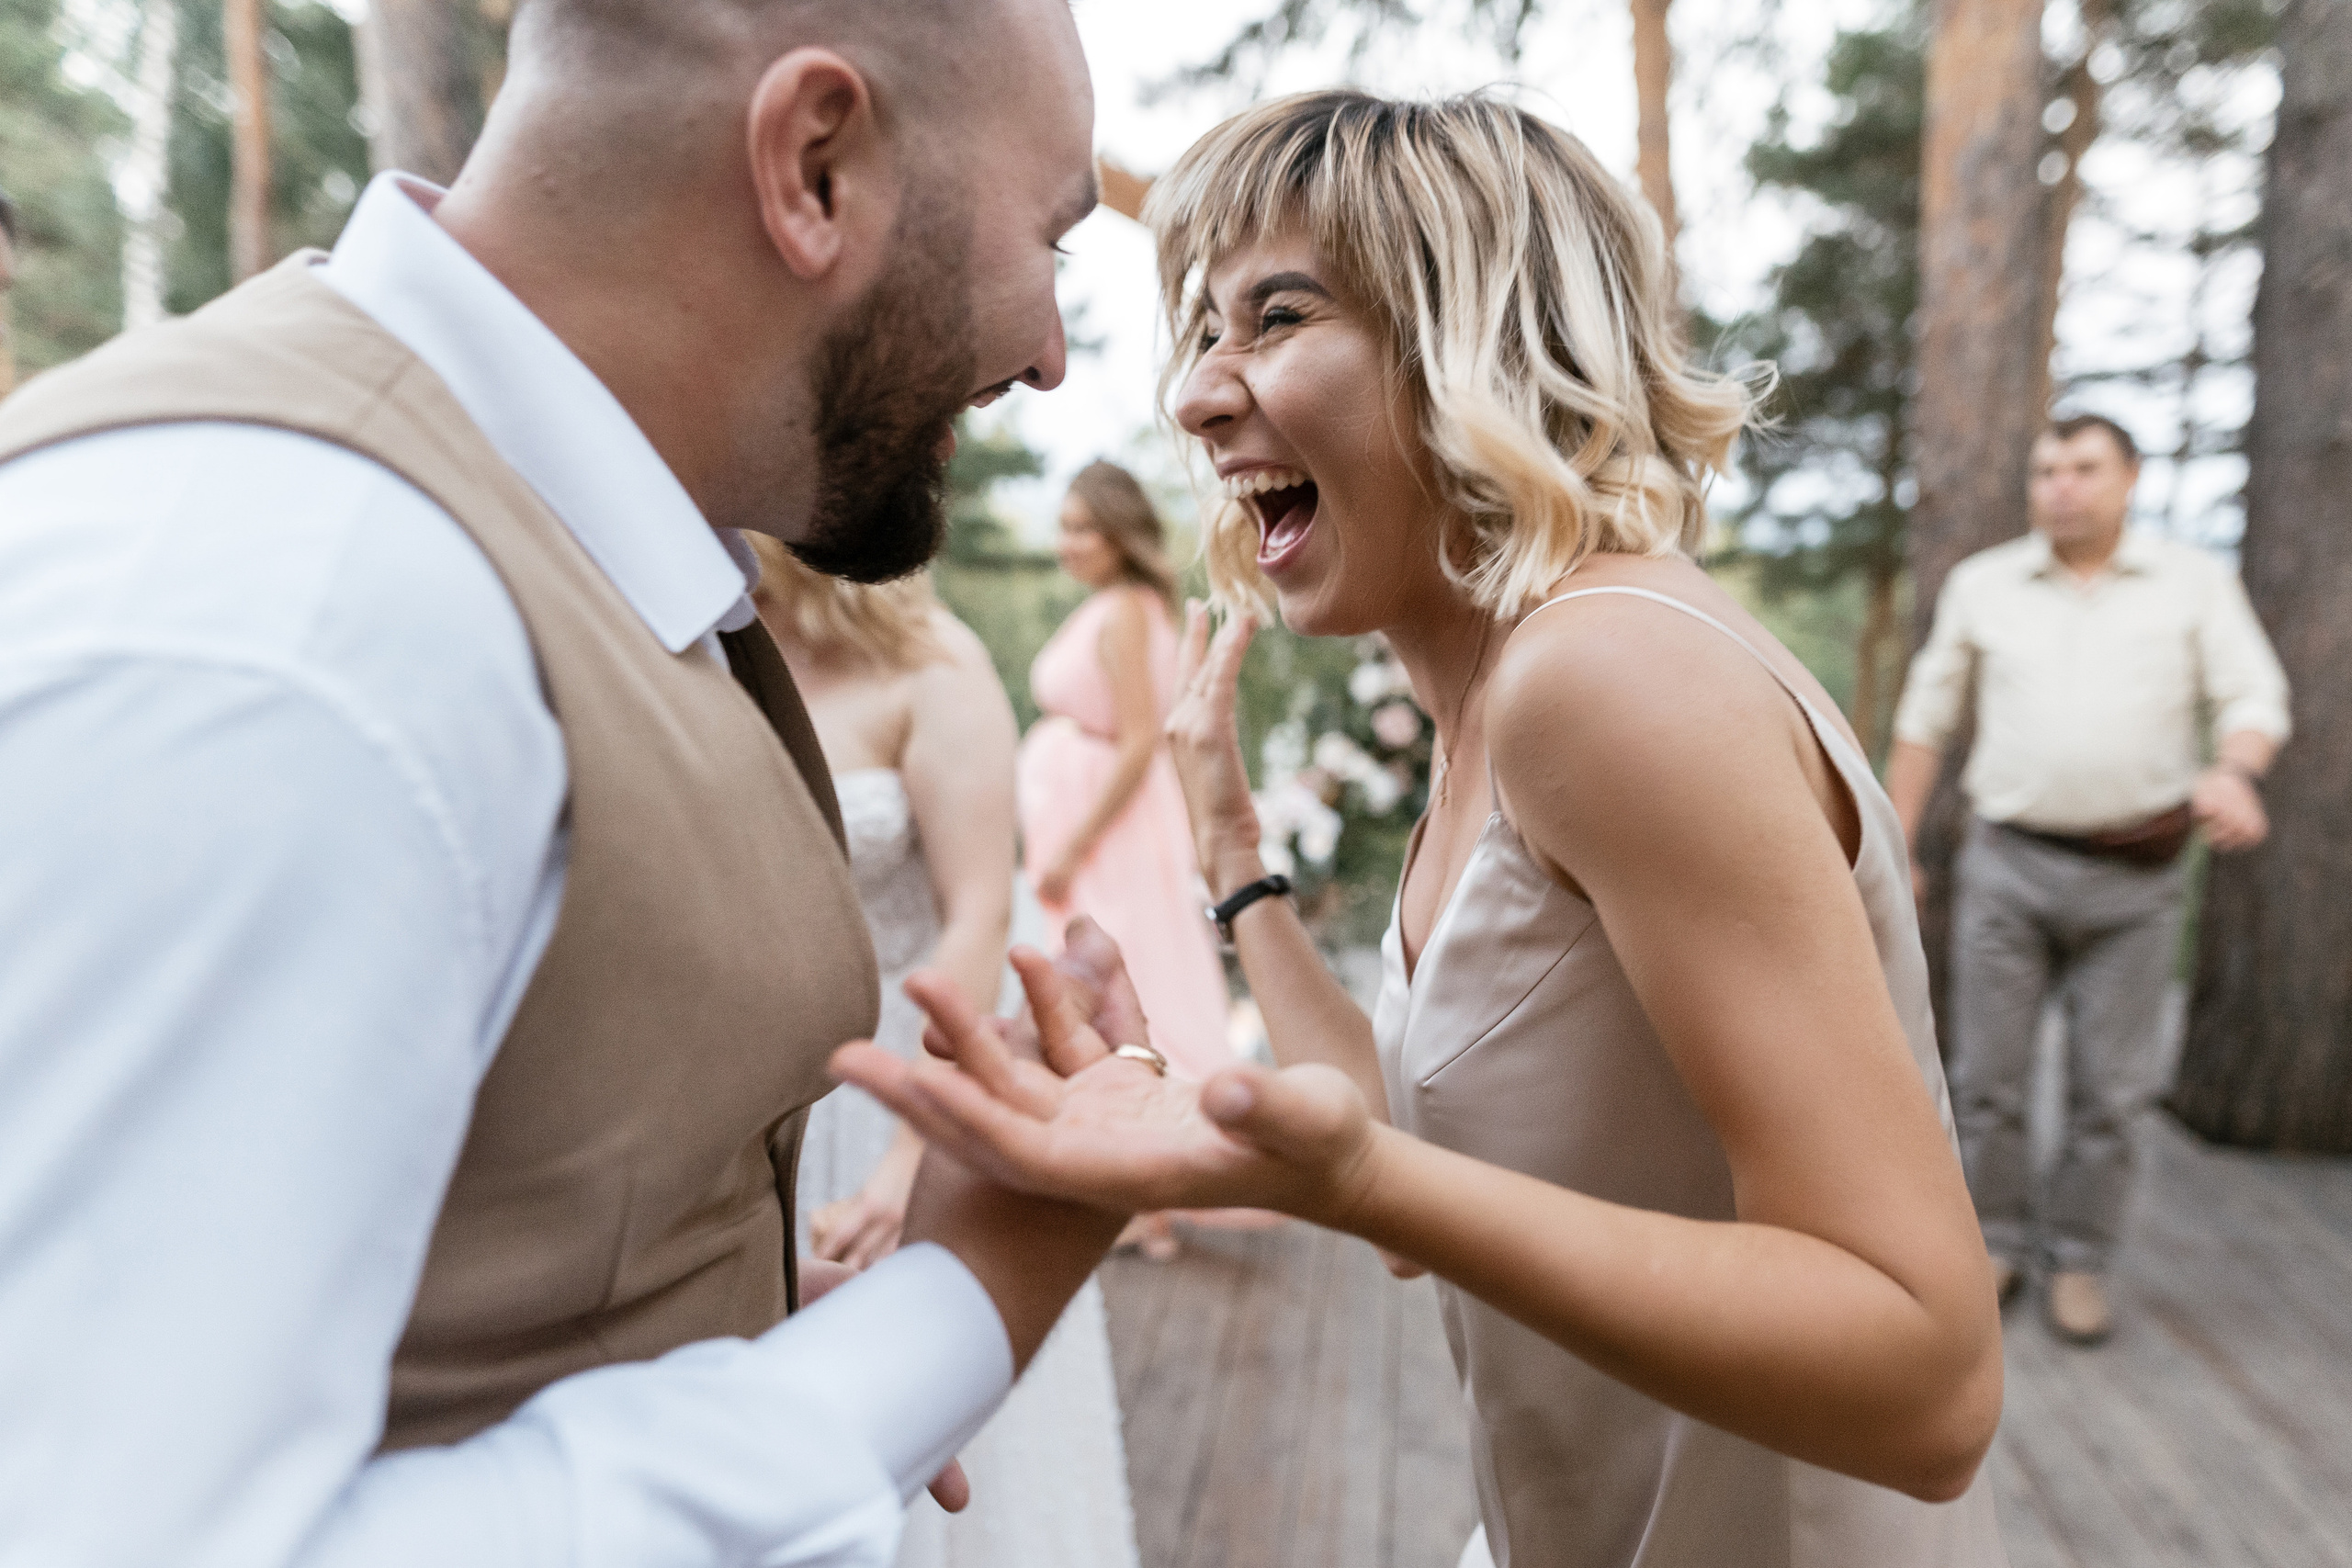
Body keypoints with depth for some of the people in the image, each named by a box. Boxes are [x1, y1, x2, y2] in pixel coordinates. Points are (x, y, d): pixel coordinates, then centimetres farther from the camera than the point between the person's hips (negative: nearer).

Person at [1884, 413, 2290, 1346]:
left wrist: (2234, 771, -25)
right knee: (1987, 1076, 4)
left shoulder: (2195, 582, 5)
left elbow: (2255, 697, -1)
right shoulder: (1981, 585, 6)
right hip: (2006, 865, 1)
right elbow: (1925, 721, 10)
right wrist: (1895, 848, 6)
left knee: (2111, 1086, 5)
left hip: (2134, 880, 0)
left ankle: (2080, 1259, 21)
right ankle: (1996, 1243, 20)